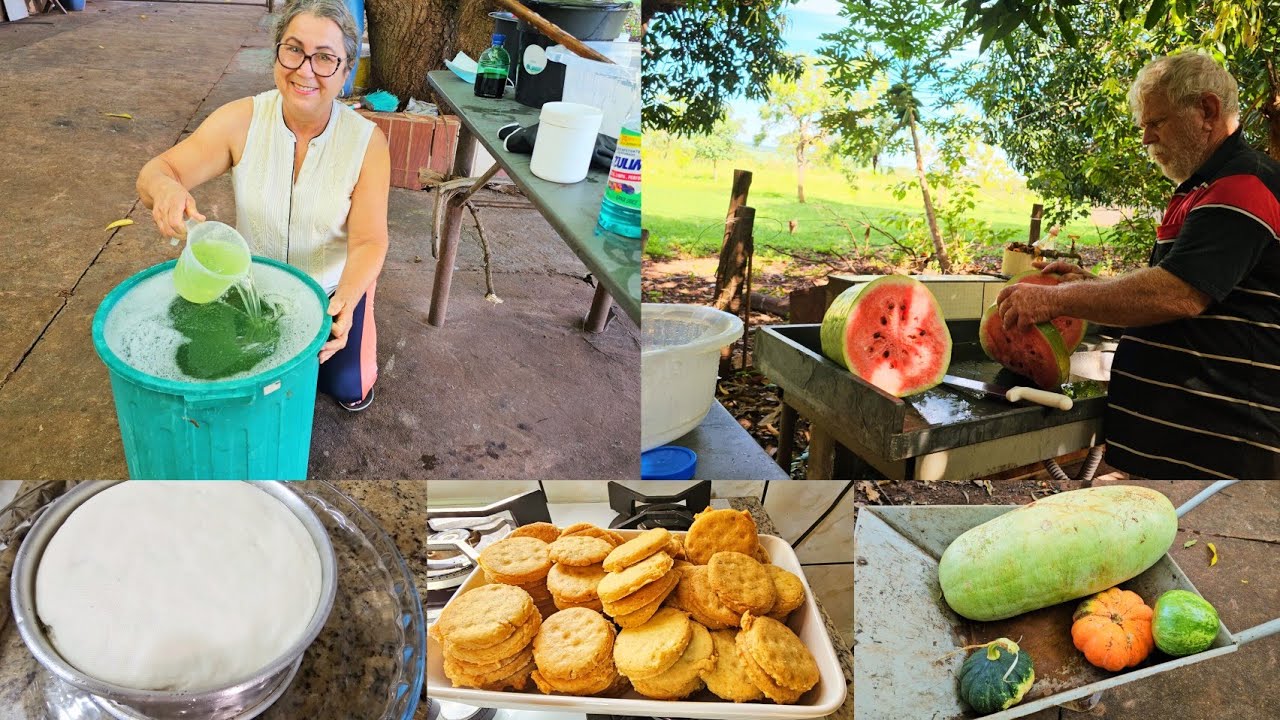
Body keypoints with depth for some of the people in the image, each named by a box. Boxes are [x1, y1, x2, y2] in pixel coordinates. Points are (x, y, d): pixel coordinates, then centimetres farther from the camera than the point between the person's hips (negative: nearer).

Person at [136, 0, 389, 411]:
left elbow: (369, 242, -22)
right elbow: (157, 172, -17)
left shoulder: (367, 142, -22)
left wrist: (345, 300, -42)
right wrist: (164, 187, -43)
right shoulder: (241, 121, -18)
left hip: (335, 287, -1)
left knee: (348, 390, -5)